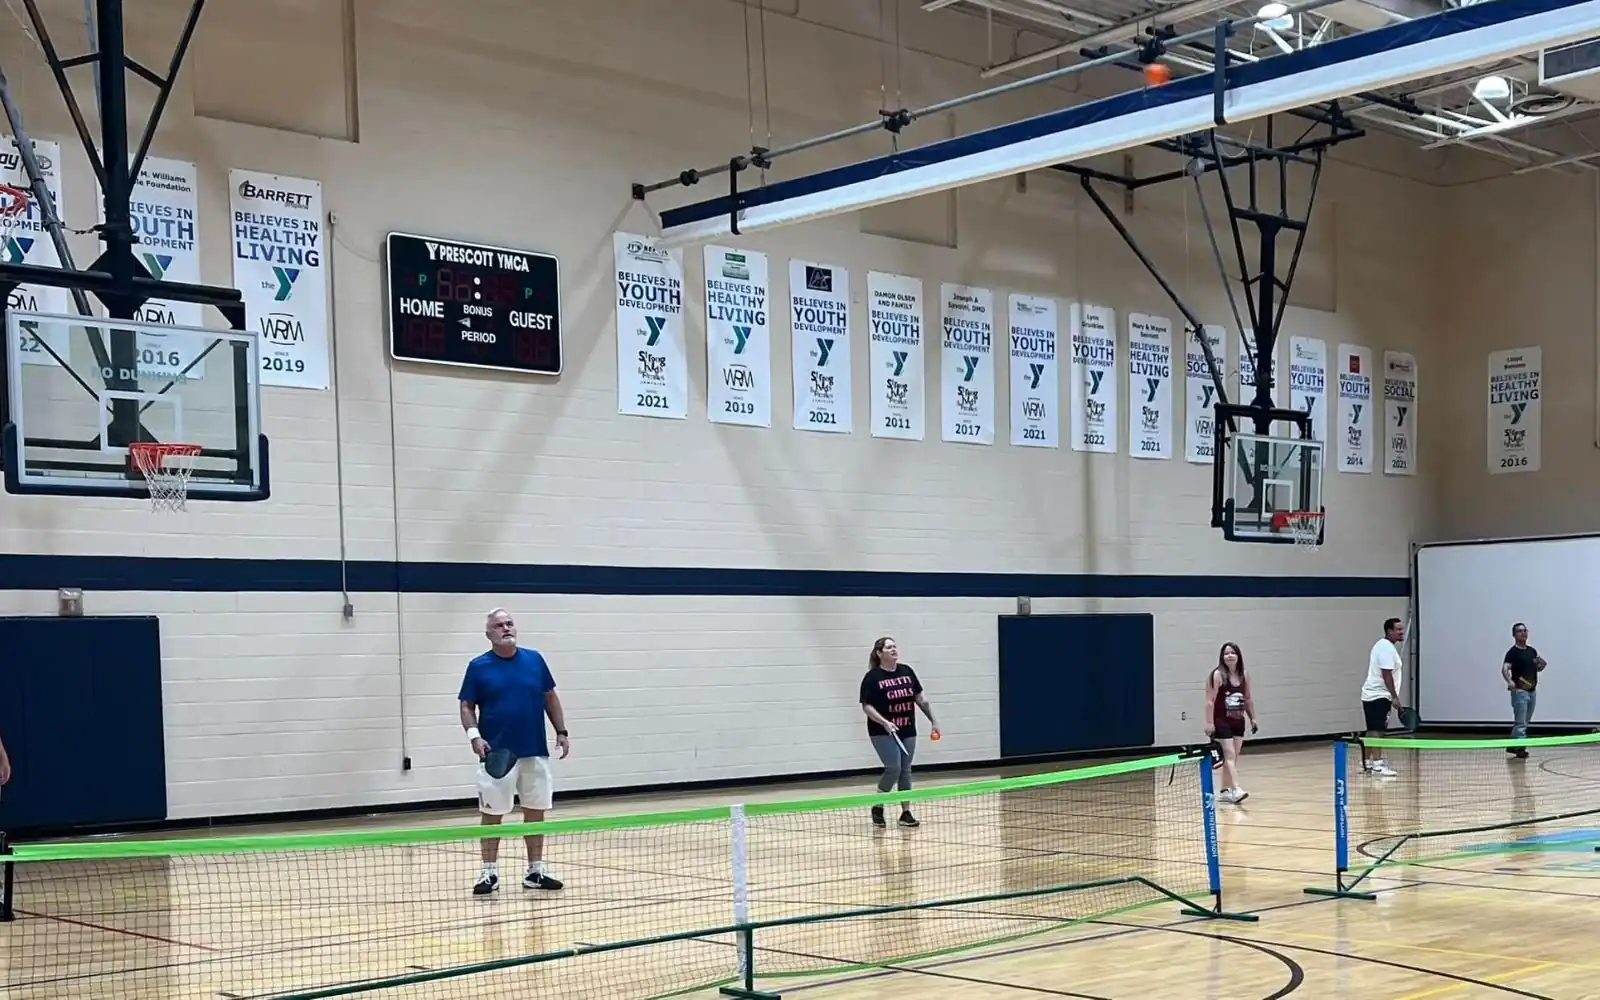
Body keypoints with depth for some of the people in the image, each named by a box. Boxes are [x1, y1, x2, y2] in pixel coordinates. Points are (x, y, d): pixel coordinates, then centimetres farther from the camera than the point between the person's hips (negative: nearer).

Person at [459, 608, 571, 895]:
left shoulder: (534, 660, 6)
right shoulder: (478, 667, -1)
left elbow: (550, 697, 14)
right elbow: (467, 706, 1)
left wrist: (561, 731, 8)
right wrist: (474, 735, -14)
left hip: (535, 753, 3)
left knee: (535, 812, 8)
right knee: (492, 815, 2)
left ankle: (535, 871, 16)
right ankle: (490, 872, 10)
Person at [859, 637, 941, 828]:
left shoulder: (906, 671, 5)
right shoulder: (872, 677, -10)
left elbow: (920, 698, 13)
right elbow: (866, 706, -11)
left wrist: (933, 720, 11)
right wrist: (884, 722, -24)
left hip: (907, 731, 5)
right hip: (883, 733, -5)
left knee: (905, 771, 6)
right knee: (893, 769, -14)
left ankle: (906, 813, 12)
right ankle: (877, 807, 6)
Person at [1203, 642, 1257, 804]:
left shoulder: (1244, 676, 7)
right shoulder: (1217, 675, -11)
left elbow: (1248, 699, 18)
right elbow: (1210, 701, -13)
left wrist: (1253, 718, 16)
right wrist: (1209, 722, -18)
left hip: (1238, 722, 6)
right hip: (1221, 723, -6)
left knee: (1233, 757, 9)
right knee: (1230, 755, -14)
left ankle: (1225, 790, 18)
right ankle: (1235, 790, -22)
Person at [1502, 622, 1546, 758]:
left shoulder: (1532, 651, 12)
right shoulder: (1512, 652, -11)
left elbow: (1537, 668, 23)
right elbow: (1505, 668, -24)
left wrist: (1541, 666, -1)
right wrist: (1510, 681, -43)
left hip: (1532, 691, 8)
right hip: (1520, 691, -8)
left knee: (1524, 722, 15)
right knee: (1521, 722, -9)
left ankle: (1512, 745, 25)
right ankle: (1521, 748, -8)